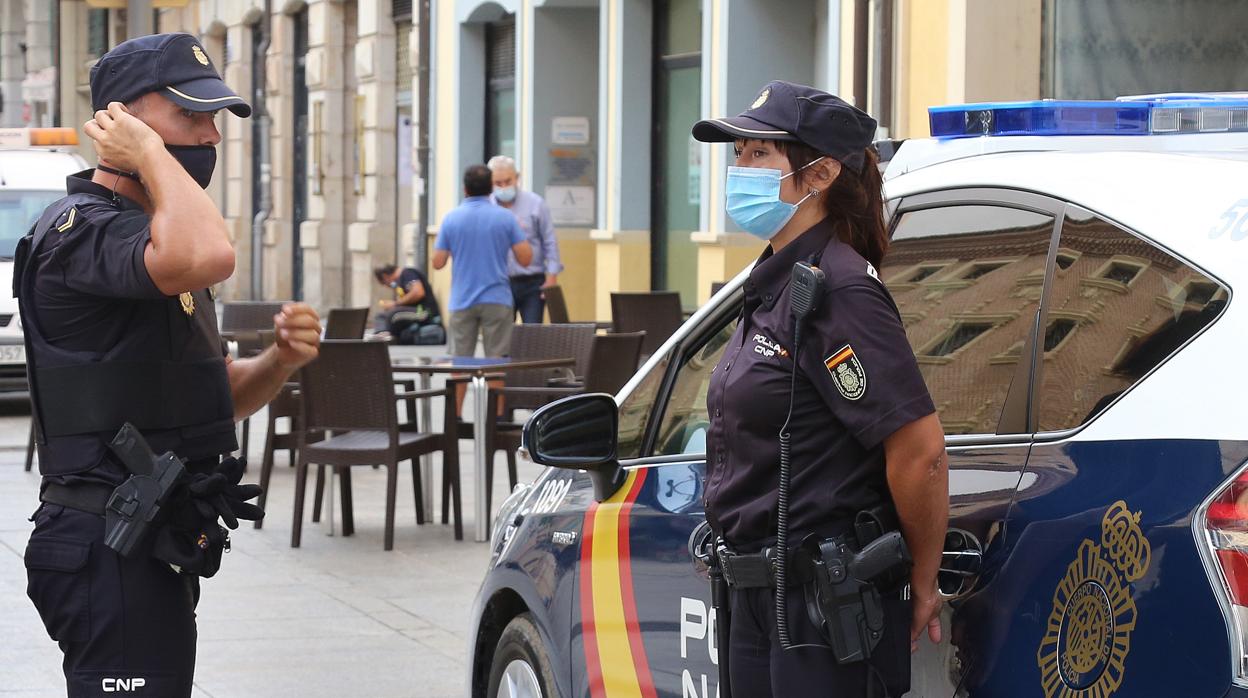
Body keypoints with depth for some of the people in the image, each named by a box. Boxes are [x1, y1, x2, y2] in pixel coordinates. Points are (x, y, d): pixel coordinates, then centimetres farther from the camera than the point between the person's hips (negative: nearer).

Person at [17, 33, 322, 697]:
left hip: (151, 554, 11)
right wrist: (151, 155, -20)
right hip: (111, 555, -11)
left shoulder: (146, 236, 20)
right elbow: (206, 257, -37)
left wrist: (279, 361, 1)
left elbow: (218, 395, 23)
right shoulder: (79, 231, -15)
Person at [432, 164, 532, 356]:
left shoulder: (451, 219, -1)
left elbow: (438, 262, 1)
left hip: (462, 302, 1)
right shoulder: (505, 218, -3)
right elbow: (525, 258, -3)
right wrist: (518, 231, 15)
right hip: (496, 300, -1)